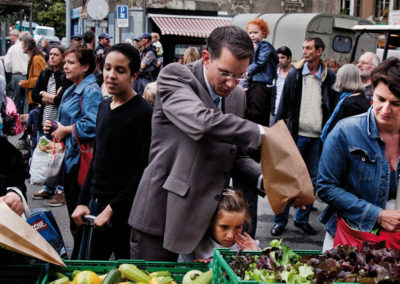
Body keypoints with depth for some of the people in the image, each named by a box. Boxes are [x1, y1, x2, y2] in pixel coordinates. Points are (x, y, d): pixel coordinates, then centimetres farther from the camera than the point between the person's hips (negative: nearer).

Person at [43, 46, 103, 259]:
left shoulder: (90, 90, -15)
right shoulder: (71, 90, 16)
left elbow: (92, 125, -28)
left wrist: (65, 130, -16)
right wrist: (54, 127, 8)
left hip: (81, 159, -10)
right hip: (69, 156, 10)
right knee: (72, 208, 17)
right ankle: (77, 255, 29)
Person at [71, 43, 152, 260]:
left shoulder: (142, 113, -14)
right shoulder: (104, 107, 10)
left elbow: (143, 171, -17)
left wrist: (111, 209, -17)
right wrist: (83, 201, 12)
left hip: (123, 210, -7)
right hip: (96, 203, 7)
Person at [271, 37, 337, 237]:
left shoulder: (329, 77, 4)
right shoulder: (295, 75, 3)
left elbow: (334, 108, 6)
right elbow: (284, 105, 4)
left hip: (319, 137, 2)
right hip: (297, 135, -1)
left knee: (312, 180, 9)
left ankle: (302, 218, 23)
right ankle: (280, 220, 9)